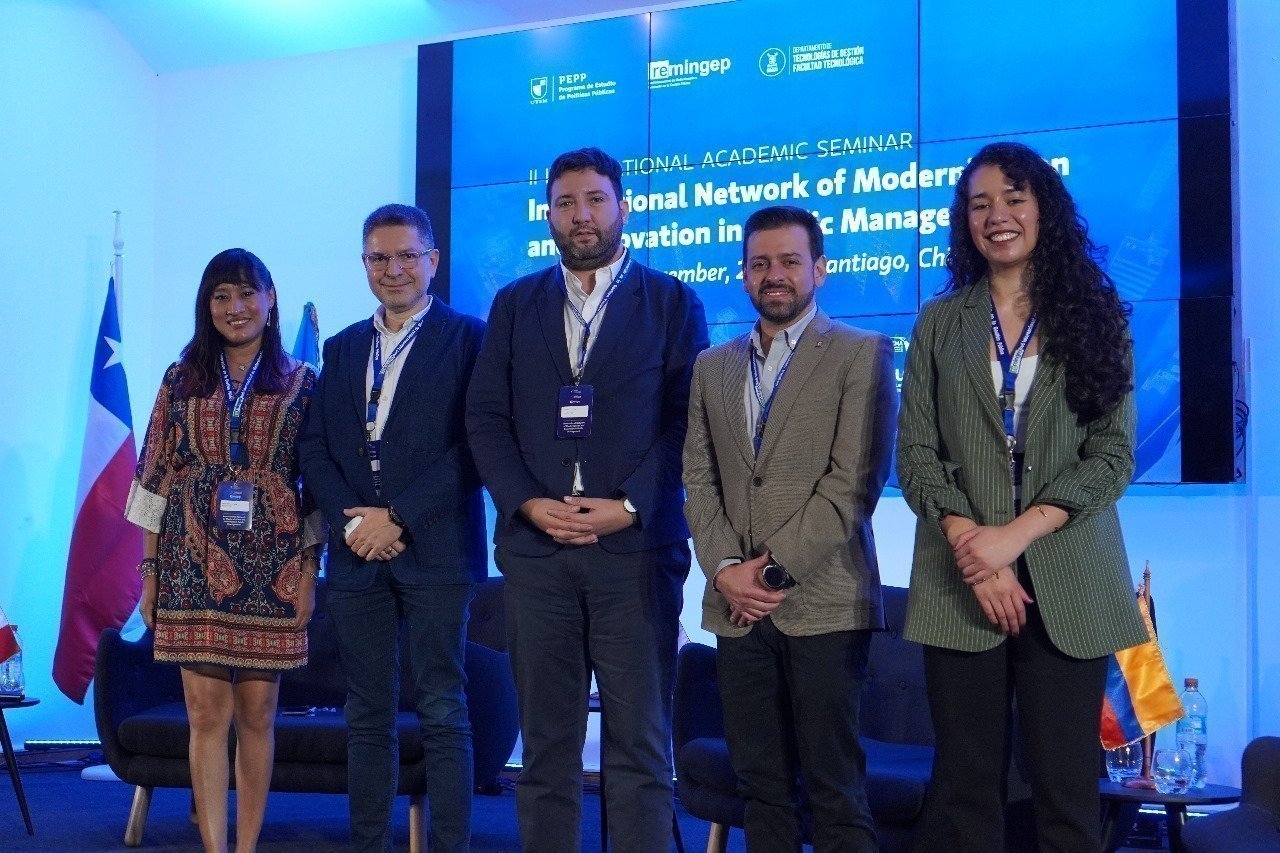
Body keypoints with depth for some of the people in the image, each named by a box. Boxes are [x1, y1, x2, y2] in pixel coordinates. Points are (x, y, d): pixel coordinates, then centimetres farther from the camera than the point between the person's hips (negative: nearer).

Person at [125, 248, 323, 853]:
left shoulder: (301, 384, 5)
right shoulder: (181, 381, 9)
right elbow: (157, 480, 9)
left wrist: (309, 568, -1)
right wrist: (149, 571, 5)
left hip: (270, 569, -1)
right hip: (193, 564, 1)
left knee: (256, 714, 3)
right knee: (206, 713, -1)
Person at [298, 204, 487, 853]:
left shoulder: (467, 338, 1)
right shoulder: (342, 347, 17)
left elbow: (473, 447, -8)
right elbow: (314, 447, 12)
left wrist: (398, 517, -13)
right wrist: (352, 521, -5)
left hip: (435, 551, -4)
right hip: (355, 554, 5)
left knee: (442, 714, -1)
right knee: (367, 716, 8)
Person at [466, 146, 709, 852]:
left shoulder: (672, 301, 6)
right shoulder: (514, 304, 14)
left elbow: (687, 420, -1)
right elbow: (486, 418, 9)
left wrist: (629, 508, -11)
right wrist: (528, 503, -6)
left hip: (636, 547, -2)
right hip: (535, 547, 3)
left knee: (638, 740, 0)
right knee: (546, 740, 6)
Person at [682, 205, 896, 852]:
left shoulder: (861, 354, 1)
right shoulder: (712, 366, 16)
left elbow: (854, 481, -8)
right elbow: (699, 479, 11)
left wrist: (774, 568, -11)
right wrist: (725, 569, -5)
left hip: (823, 602, -4)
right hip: (738, 606, 5)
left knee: (835, 790, -2)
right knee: (760, 784, 8)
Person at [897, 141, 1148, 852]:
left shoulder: (1095, 318, 7)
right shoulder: (940, 323, 11)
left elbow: (1113, 454, 0)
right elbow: (917, 454, 4)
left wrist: (1017, 532, -13)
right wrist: (970, 544, -11)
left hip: (1066, 580, -1)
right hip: (962, 579, 1)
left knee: (1067, 786, 1)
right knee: (966, 784, 3)